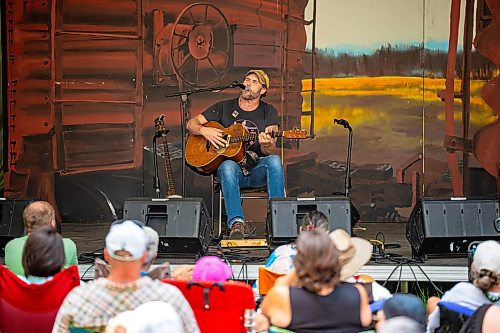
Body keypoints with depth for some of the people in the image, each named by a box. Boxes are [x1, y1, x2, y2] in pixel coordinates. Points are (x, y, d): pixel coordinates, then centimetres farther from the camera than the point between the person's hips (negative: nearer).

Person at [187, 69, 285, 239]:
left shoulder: (268, 112, 9)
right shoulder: (224, 107, 9)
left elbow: (270, 151, 0)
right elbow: (191, 123, 10)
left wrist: (267, 145, -25)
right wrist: (204, 130, -12)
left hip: (257, 171, 1)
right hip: (233, 169, 0)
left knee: (274, 160, -32)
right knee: (228, 166, -36)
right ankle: (236, 223, -44)